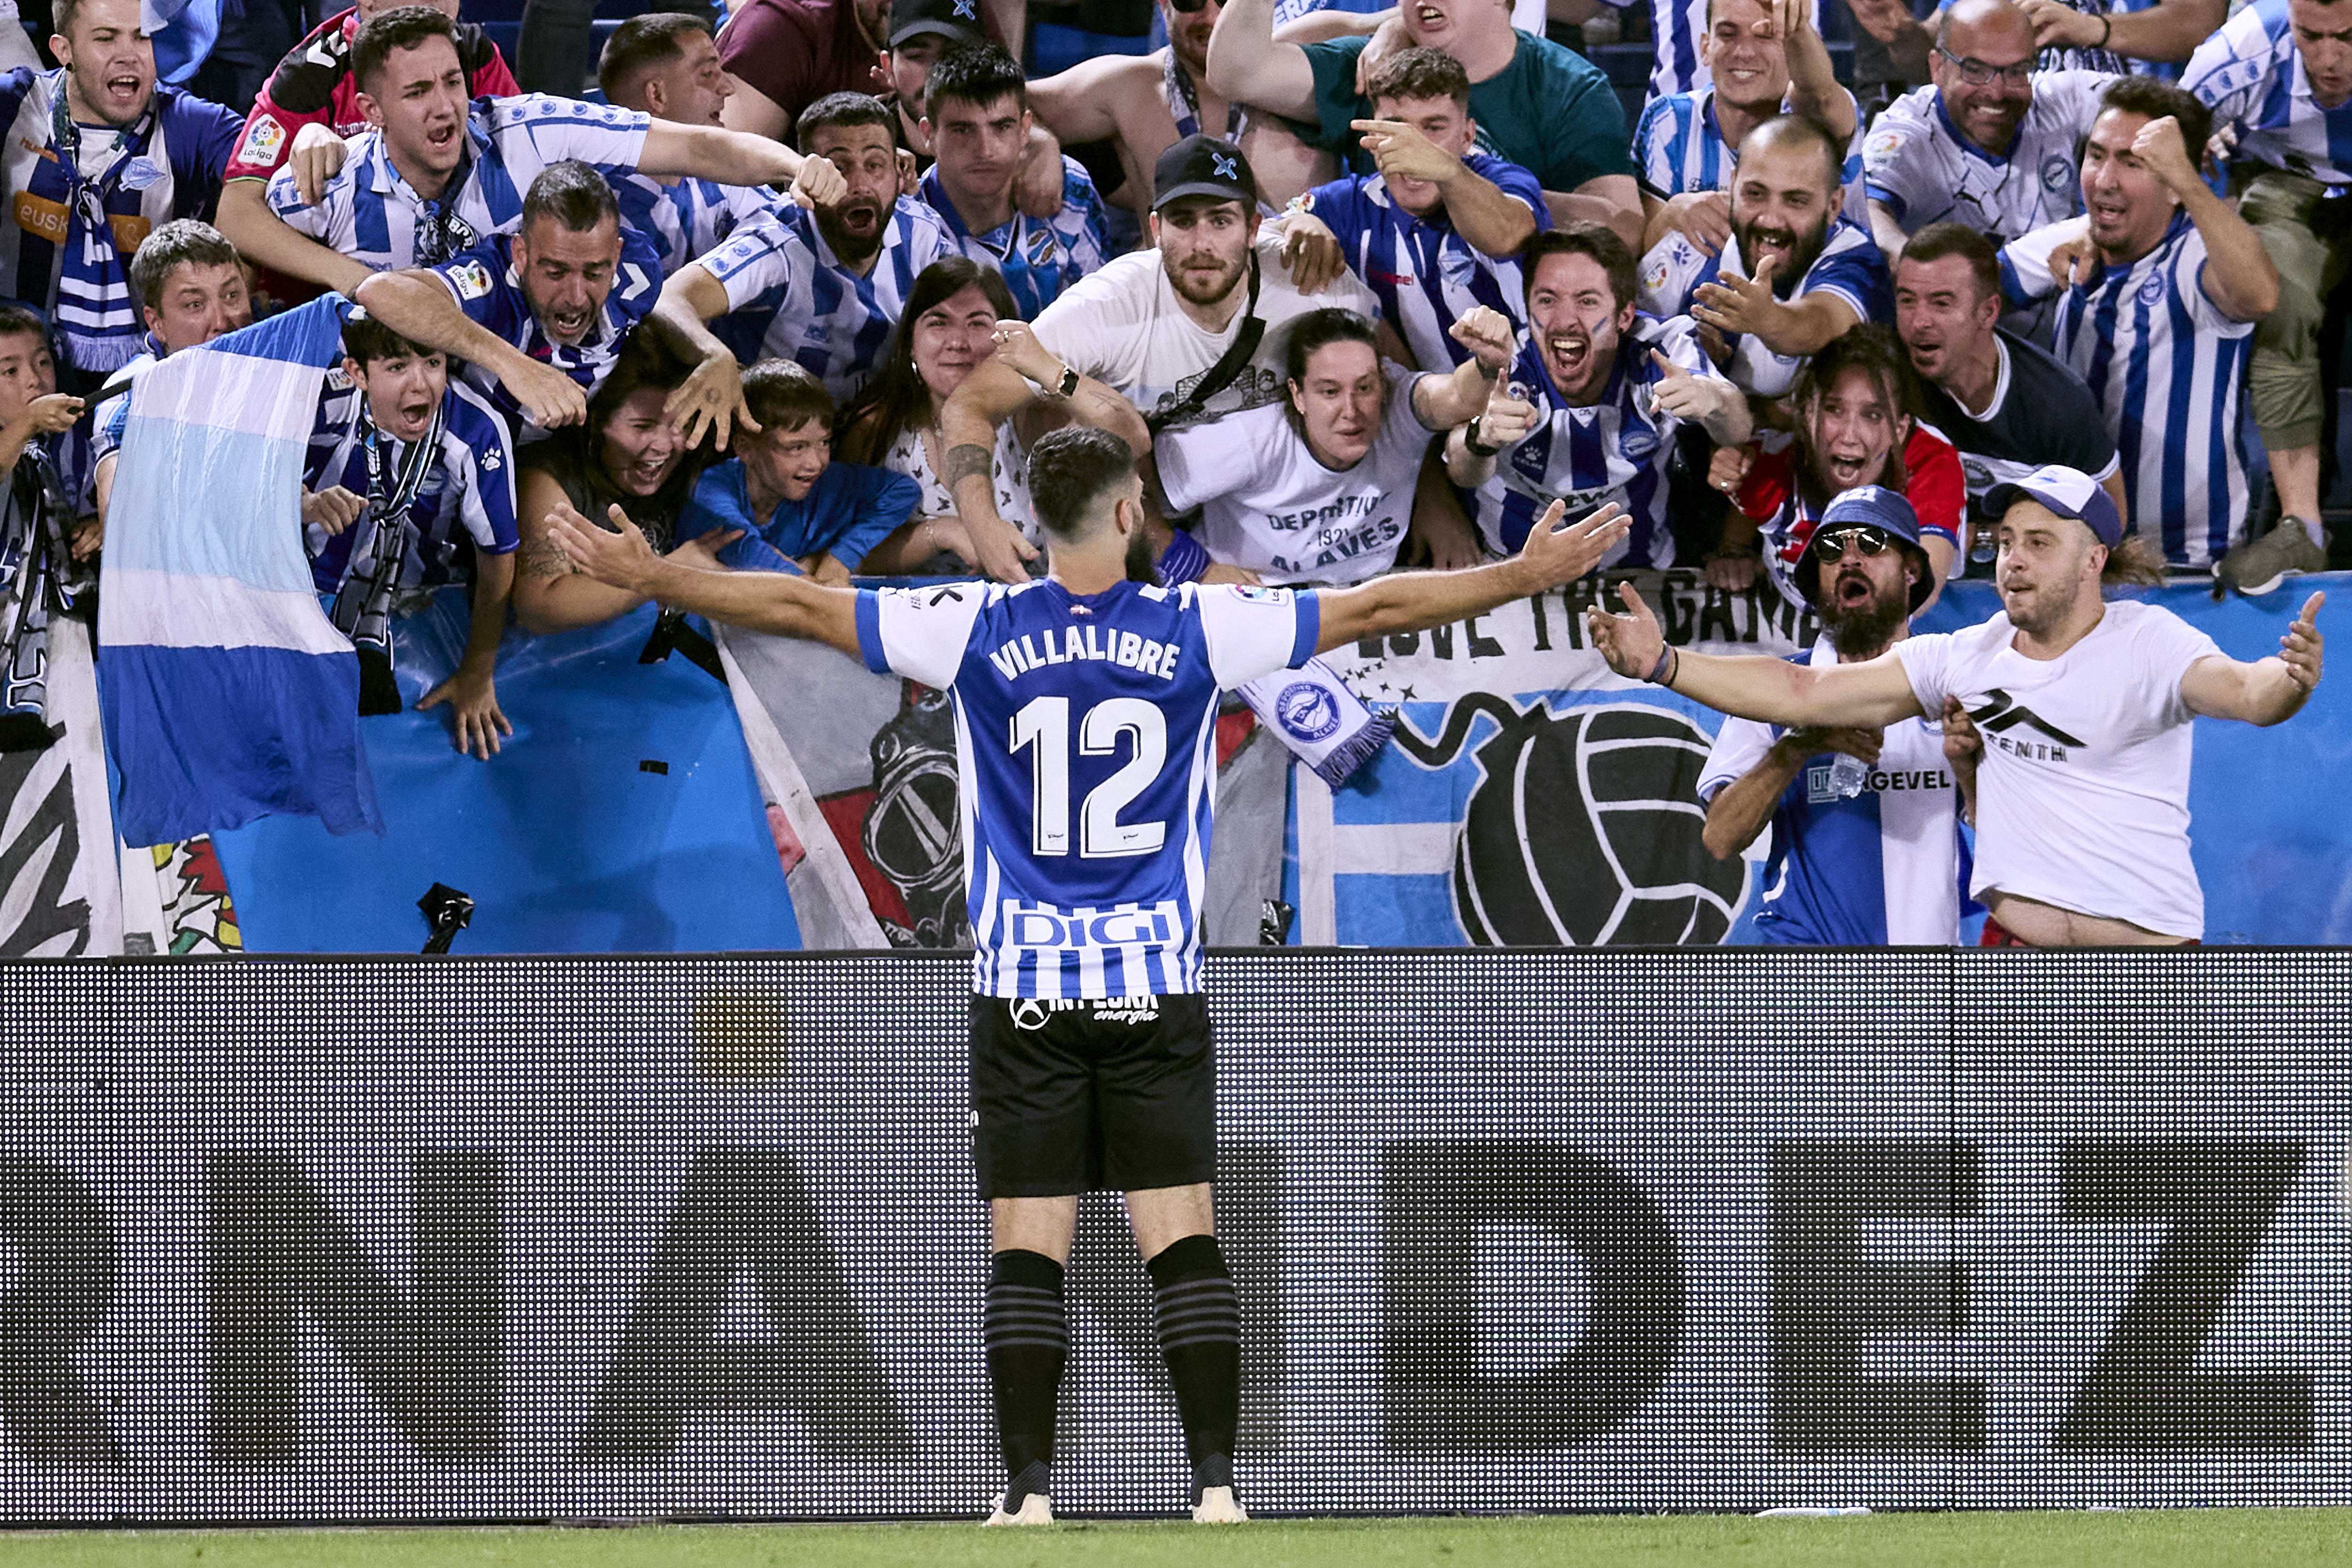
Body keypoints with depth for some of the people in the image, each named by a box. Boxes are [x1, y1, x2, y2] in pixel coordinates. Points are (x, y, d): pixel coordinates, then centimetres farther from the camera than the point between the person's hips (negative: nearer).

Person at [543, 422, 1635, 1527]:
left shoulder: (980, 632, -3)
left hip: (1023, 987, 0)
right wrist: (1530, 575, 13)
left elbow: (801, 608, 0)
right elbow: (1373, 608, 4)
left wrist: (646, 575, 10)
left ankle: (1029, 1491, -4)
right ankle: (1215, 1486, -6)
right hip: (1156, 984, 0)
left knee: (1026, 1249, 1)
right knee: (1183, 1239, 0)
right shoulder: (1197, 628, -2)